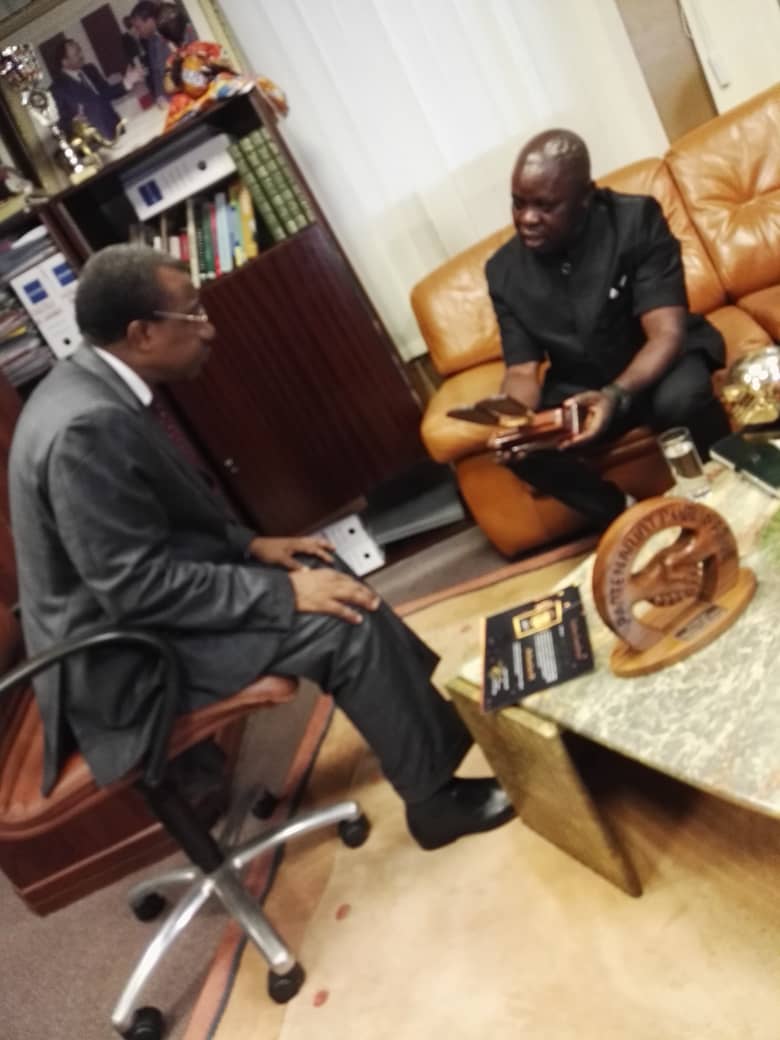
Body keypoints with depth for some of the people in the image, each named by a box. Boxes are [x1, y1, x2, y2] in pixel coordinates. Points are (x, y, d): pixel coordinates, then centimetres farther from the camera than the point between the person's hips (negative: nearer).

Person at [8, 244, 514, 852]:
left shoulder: (94, 387, 1)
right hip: (122, 651, -10)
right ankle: (436, 798, 4)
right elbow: (138, 589, -29)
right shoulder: (89, 426, -30)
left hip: (134, 601, 10)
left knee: (324, 573, 10)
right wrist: (283, 592, -22)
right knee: (342, 625, -15)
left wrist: (250, 544, 2)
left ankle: (445, 714, 22)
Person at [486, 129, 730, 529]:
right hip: (579, 388, 3)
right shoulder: (504, 270, -8)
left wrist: (616, 395, -47)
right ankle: (624, 520, -1)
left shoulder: (635, 220, -18)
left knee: (681, 399, -37)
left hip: (660, 363, -3)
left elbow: (667, 334, -26)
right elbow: (522, 369, -8)